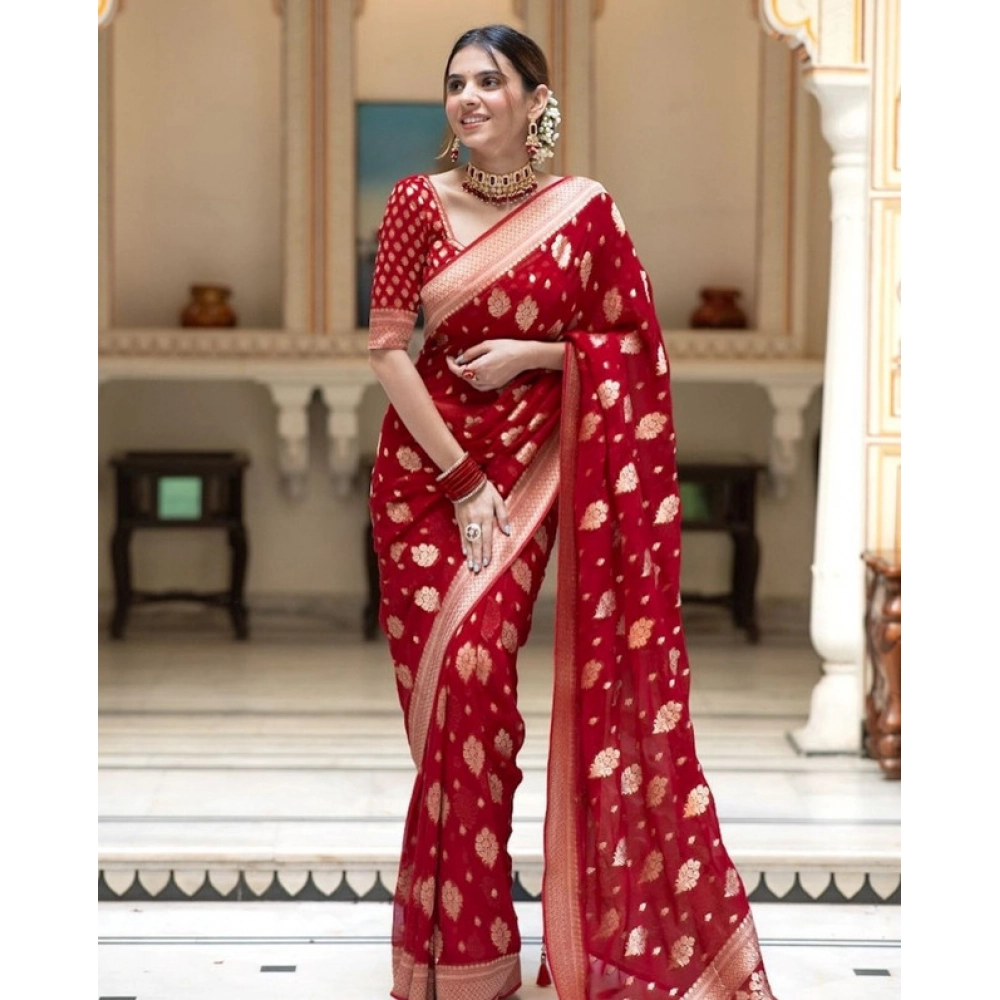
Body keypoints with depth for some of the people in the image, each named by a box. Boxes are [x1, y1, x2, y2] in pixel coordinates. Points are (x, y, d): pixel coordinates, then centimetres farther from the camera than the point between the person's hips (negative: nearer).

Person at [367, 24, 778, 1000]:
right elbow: (386, 346, -6)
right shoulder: (418, 201, -1)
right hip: (423, 464, 1)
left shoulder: (585, 209, -1)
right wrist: (463, 481, -11)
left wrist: (531, 354, -11)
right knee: (442, 682, -1)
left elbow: (630, 343, 6)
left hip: (531, 468, -1)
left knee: (475, 669, -13)